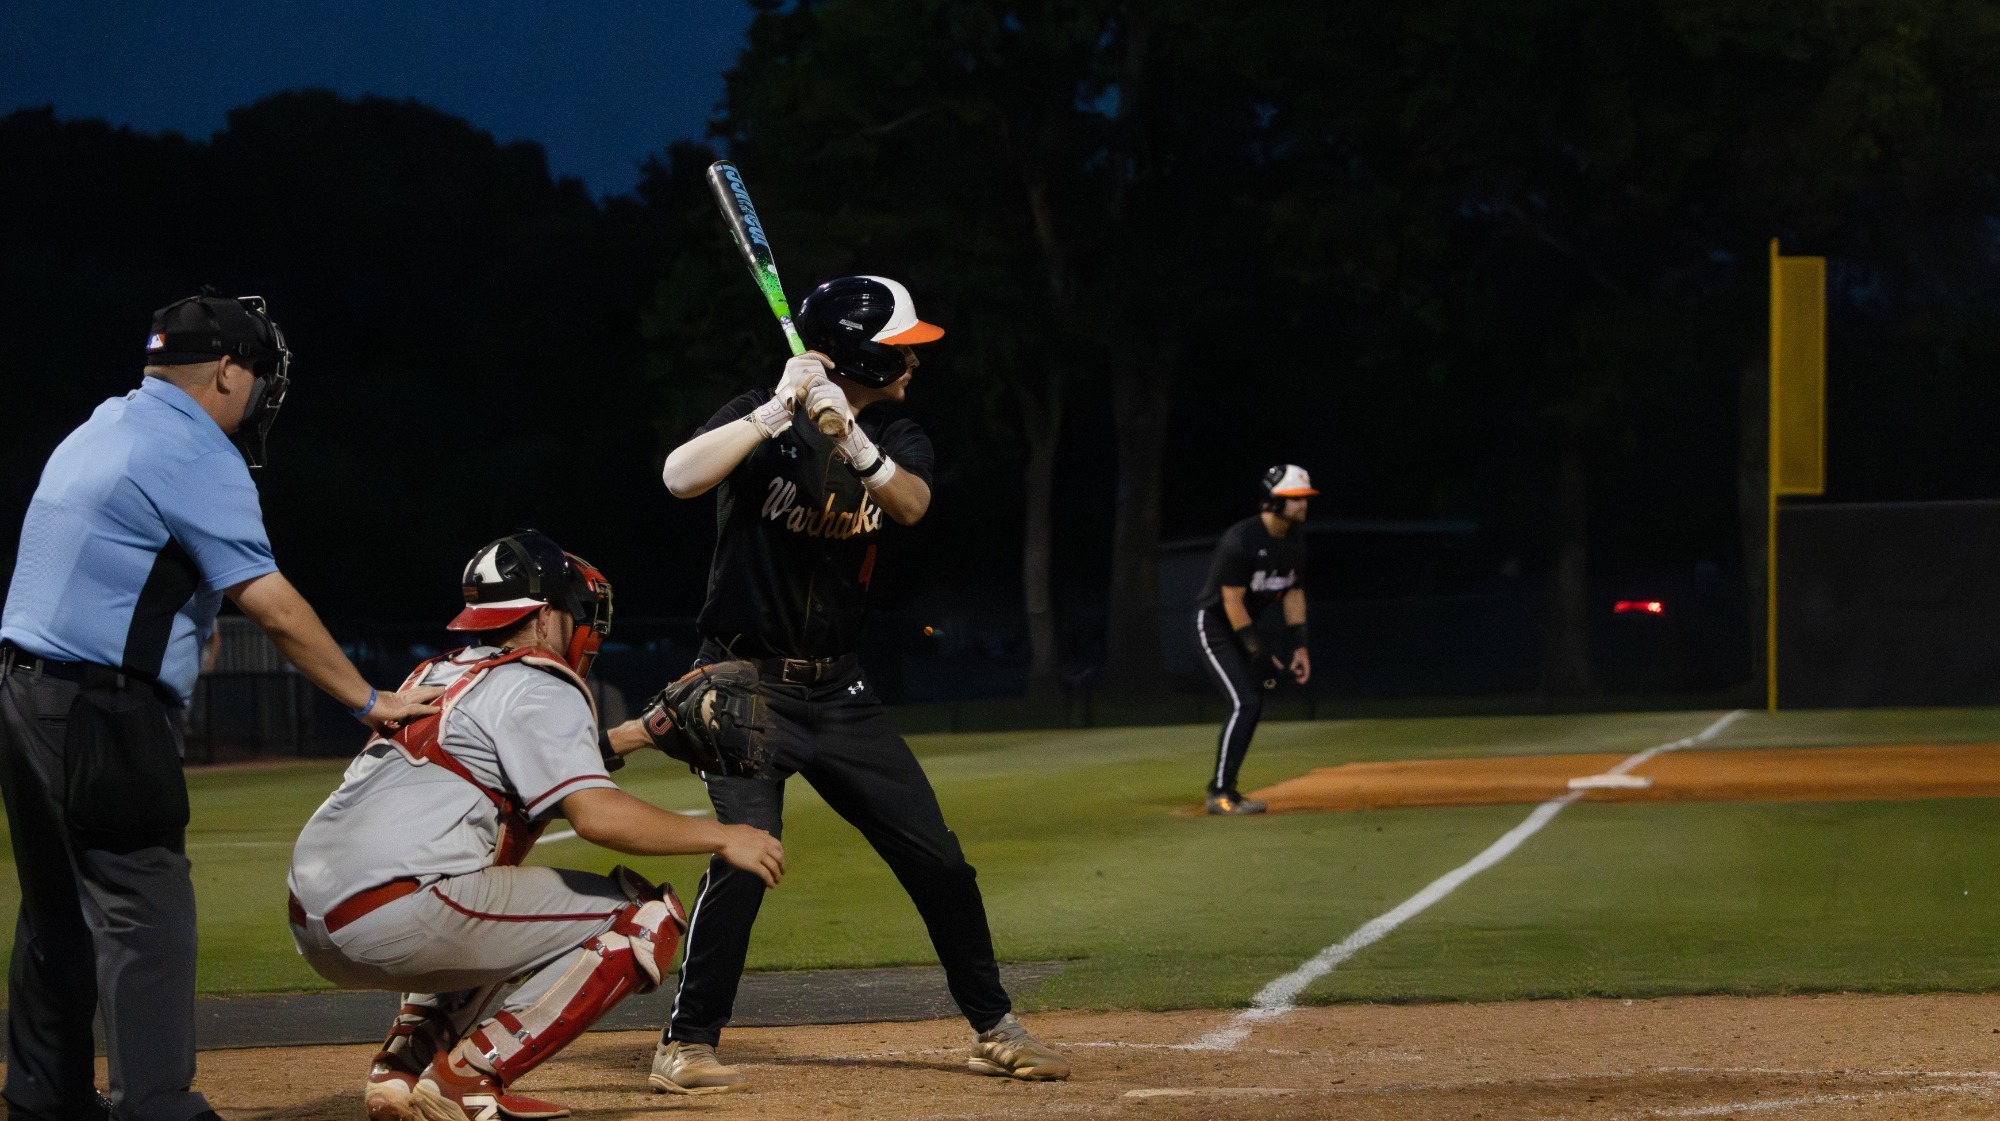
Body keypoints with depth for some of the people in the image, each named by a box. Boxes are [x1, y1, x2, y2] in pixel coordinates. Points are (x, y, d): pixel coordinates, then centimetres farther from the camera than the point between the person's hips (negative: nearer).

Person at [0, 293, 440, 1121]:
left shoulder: (98, 430, 17)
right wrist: (369, 703, -6)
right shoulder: (199, 456, -10)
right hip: (105, 712, -9)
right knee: (146, 913, -9)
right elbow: (272, 608, -13)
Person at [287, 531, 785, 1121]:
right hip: (397, 918, -9)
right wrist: (720, 837, -5)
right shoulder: (537, 686, 0)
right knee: (646, 917, -2)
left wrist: (631, 738, 34)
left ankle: (401, 1067, 15)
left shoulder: (440, 675, 26)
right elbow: (596, 815, -13)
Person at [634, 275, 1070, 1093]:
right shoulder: (765, 419, -10)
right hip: (747, 684, -5)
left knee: (936, 858, 4)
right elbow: (681, 478, -28)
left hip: (838, 693, 5)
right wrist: (780, 410, -33)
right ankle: (688, 1045, -10)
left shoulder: (895, 439, 4)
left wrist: (853, 442, -37)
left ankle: (994, 1030, 19)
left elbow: (910, 504, -19)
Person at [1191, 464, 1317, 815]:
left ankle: (1224, 788, 20)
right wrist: (1260, 654, -24)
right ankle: (1219, 793, -12)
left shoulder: (1294, 540, -1)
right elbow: (1232, 602, -24)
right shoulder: (1240, 542, -27)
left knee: (1252, 706, 9)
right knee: (1246, 702, -18)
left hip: (1245, 628, 9)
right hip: (1214, 624, -9)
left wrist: (1298, 647, 0)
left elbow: (1293, 592, 8)